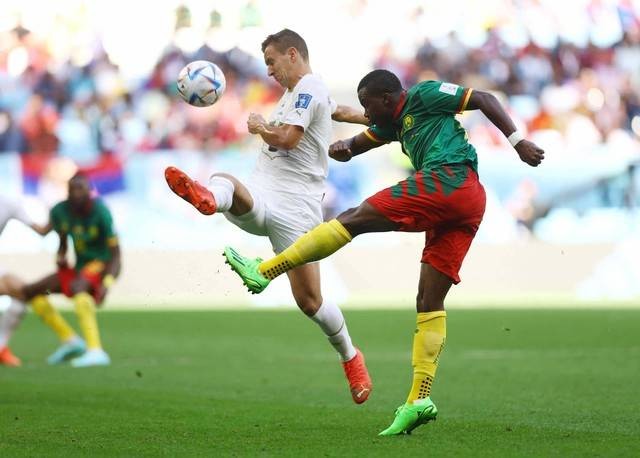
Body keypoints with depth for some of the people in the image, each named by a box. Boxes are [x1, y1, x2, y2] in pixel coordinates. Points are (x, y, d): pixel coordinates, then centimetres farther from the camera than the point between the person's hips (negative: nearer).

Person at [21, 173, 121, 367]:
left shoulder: (100, 212, -21)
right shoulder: (60, 211, -3)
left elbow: (115, 254, -23)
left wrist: (106, 283, -38)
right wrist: (61, 257, -8)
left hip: (102, 264, -8)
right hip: (80, 268, 8)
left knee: (76, 286, -39)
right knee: (30, 291, 5)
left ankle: (96, 350, -46)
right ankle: (70, 340, 10)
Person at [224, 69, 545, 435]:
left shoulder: (424, 95, 8)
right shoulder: (394, 123, 33)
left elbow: (484, 100, 5)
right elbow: (358, 144, 33)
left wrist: (518, 140, -4)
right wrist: (343, 148, 8)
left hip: (448, 180, -10)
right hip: (471, 205, 10)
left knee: (355, 219, -8)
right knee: (430, 301, 4)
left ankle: (264, 271, -10)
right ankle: (419, 400, -2)